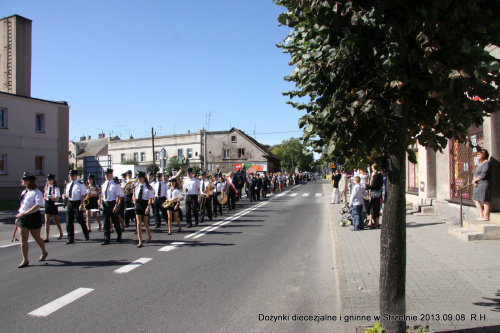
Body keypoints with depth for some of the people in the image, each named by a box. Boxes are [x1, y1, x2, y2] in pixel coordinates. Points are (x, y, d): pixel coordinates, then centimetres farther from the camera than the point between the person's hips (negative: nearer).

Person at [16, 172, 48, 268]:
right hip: (22, 218, 6)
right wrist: (18, 216, 15)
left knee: (36, 237, 9)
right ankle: (25, 260, 5)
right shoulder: (24, 192, 11)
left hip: (34, 217, -6)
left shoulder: (37, 192, -14)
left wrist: (24, 213, -28)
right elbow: (22, 205, 19)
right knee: (23, 239, 0)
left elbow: (38, 205, -25)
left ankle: (44, 253, 34)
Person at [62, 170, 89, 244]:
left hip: (77, 203, -6)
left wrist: (81, 204, -20)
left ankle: (86, 235, 28)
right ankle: (70, 239, 9)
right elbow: (67, 193, 21)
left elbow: (83, 195, -11)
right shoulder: (68, 184, 12)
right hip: (70, 203, 6)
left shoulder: (80, 184, -8)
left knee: (80, 220, 6)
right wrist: (65, 195, -3)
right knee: (69, 221, 2)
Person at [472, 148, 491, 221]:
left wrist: (475, 180, -8)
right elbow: (475, 173, 16)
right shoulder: (479, 164, 17)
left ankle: (486, 217, 0)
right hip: (478, 184, 10)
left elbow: (483, 174, -18)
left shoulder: (486, 163, -11)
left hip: (484, 183, -10)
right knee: (476, 199, 12)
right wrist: (474, 181, -1)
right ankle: (481, 216, 18)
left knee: (485, 200, -5)